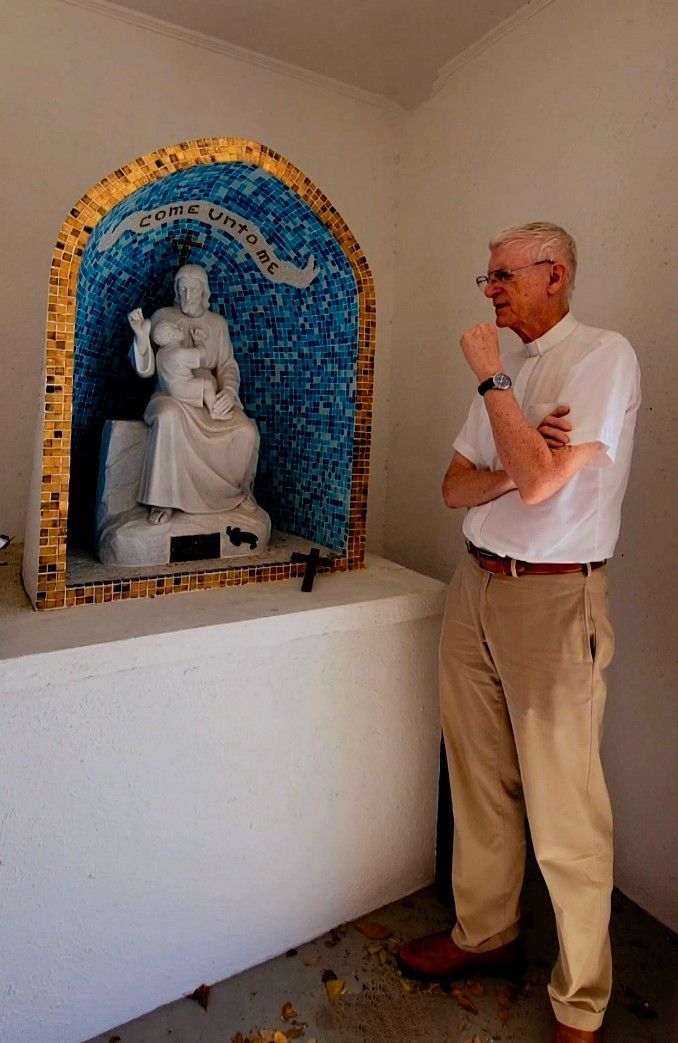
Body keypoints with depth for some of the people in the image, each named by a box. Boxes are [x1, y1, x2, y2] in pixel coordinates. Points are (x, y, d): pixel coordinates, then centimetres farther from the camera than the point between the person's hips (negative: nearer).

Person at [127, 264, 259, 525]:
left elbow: (228, 366, 8)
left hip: (211, 400, 3)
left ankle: (237, 489, 5)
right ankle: (165, 500, -29)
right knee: (169, 417, -40)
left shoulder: (217, 323, 11)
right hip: (171, 397, -2)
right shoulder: (162, 317, 3)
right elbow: (146, 369, -4)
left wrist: (228, 392, -14)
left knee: (246, 431, -24)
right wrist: (141, 336, -23)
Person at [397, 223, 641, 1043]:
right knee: (479, 780, 17)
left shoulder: (603, 356, -8)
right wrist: (518, 465, -11)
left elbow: (538, 483, -20)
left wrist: (491, 378, -10)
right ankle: (484, 934, 38)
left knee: (563, 811, 3)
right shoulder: (506, 372, 15)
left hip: (553, 598, -7)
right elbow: (455, 488, 9)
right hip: (476, 585, 7)